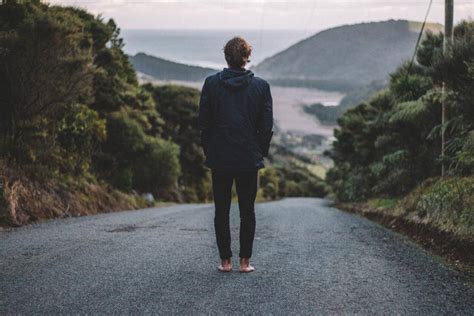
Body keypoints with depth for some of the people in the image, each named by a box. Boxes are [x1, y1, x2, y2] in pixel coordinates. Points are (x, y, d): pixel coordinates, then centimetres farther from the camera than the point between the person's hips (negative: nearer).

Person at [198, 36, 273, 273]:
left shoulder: (211, 84, -3)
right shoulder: (260, 86, -4)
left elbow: (203, 122, 0)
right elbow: (267, 125, -1)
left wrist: (208, 151, 10)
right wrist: (261, 153, 10)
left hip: (219, 158, 0)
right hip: (249, 158, 0)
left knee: (221, 211, 9)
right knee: (247, 211, 8)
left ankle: (225, 260, 11)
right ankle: (245, 261, 9)